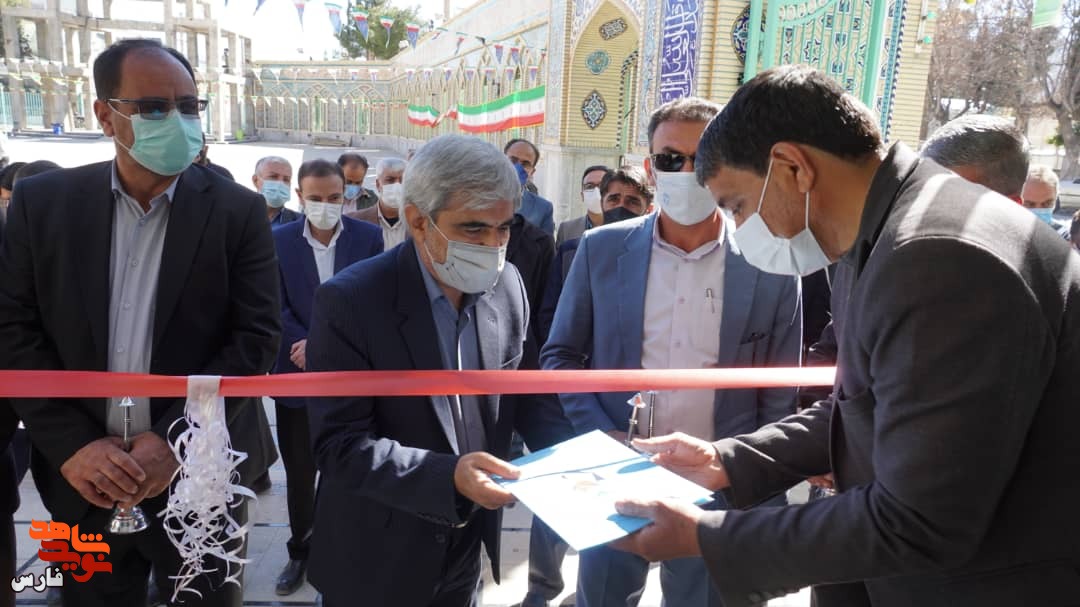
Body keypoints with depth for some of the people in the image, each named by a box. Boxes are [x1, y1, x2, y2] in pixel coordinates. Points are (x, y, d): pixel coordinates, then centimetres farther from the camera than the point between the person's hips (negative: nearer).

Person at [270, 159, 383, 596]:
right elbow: (277, 307, -4)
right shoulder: (278, 240, 0)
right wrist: (306, 345, -19)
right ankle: (300, 552, 32)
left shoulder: (368, 237, -3)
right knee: (299, 474, 13)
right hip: (297, 375, 1)